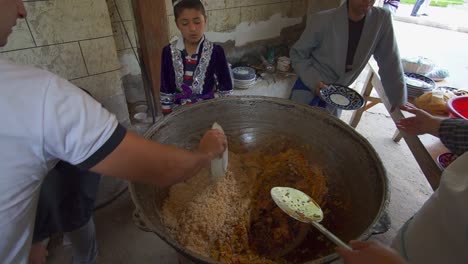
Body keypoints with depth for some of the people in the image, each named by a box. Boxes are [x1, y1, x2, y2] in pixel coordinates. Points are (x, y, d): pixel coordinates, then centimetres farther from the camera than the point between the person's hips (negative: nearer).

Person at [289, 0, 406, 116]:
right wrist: (313, 81, -25)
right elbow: (297, 54, -10)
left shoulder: (382, 19, -11)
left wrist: (400, 104, -5)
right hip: (309, 84, -3)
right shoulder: (322, 20, -20)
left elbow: (391, 63, -6)